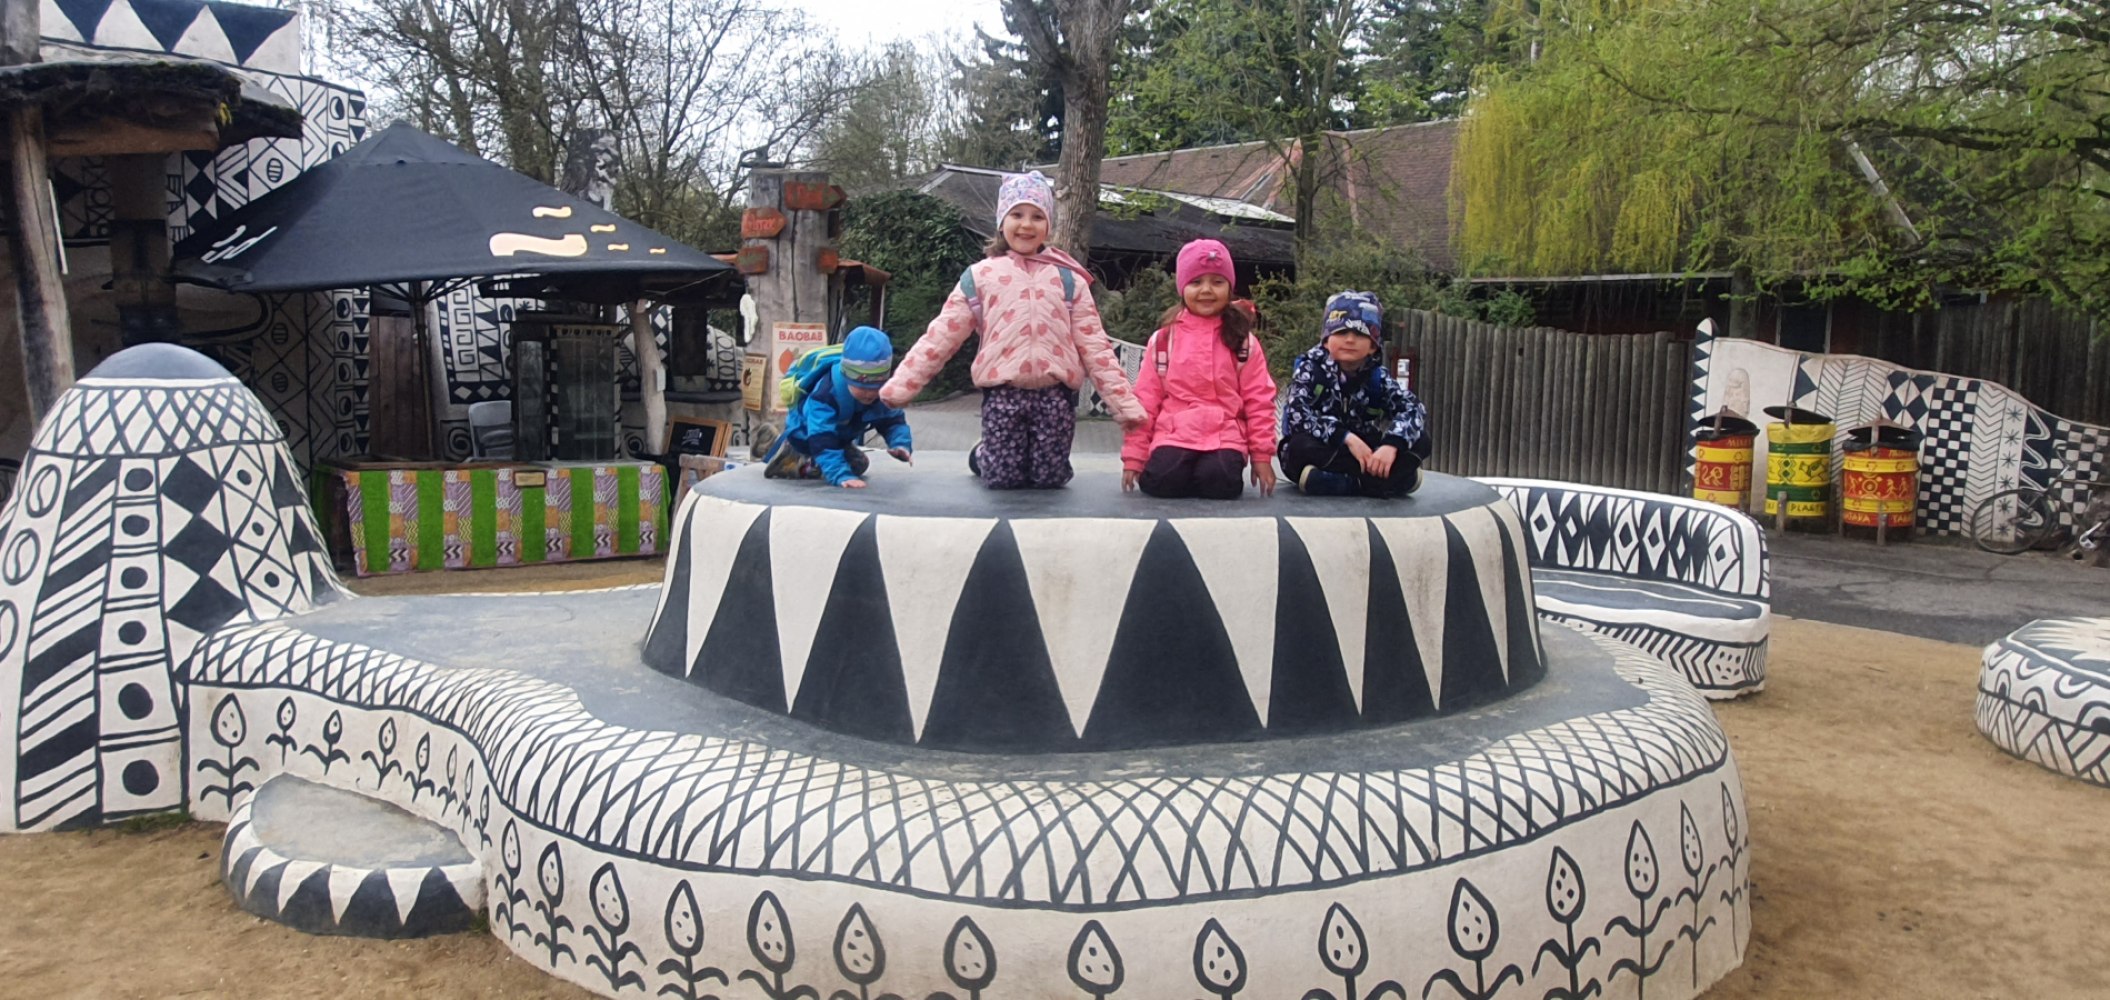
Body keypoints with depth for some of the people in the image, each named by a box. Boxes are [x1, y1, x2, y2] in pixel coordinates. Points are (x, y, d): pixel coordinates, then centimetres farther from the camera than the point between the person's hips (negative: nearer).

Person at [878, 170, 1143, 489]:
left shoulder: (1068, 279, 7)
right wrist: (899, 387, -3)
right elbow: (940, 337, 4)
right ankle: (982, 455, 35)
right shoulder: (979, 276, 5)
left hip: (1055, 394, 1)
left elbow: (1094, 346, 6)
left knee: (1049, 478, 1)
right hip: (1001, 394, -1)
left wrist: (1125, 403, 0)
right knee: (1002, 479, -1)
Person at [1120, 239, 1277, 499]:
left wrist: (1261, 456, 1)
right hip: (1173, 436, 0)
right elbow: (1145, 399, 7)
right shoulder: (1162, 340, 7)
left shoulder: (1244, 342, 6)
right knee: (1162, 481, -28)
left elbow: (1259, 401, 6)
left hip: (1225, 437, 0)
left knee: (1220, 482, -29)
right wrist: (1134, 456, 3)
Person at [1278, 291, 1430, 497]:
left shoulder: (1377, 376, -2)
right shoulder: (1310, 367, -9)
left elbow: (1413, 408, -17)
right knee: (1302, 447, -37)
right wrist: (1347, 437, -34)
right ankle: (1381, 479, -28)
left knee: (1419, 440, -13)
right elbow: (1297, 413, -26)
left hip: (1363, 453, 3)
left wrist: (1391, 444, -37)